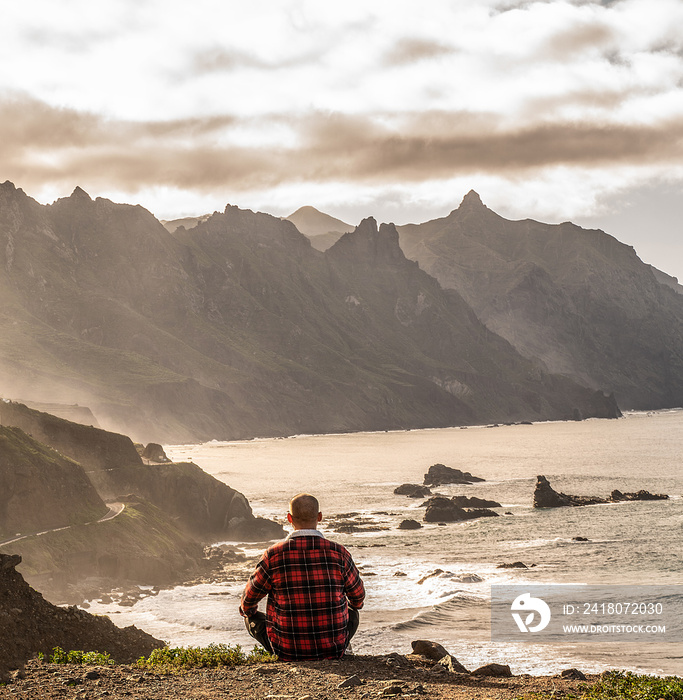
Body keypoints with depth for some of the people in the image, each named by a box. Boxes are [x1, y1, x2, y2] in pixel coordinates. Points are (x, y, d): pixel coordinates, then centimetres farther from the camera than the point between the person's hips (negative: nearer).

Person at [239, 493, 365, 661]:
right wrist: (354, 606, 35)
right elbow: (358, 597, 9)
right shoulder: (339, 553, -8)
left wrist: (247, 611, 32)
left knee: (251, 618, 27)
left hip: (287, 652, -1)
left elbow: (249, 598, 6)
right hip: (334, 650, 1)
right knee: (352, 612, 32)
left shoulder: (273, 555, -11)